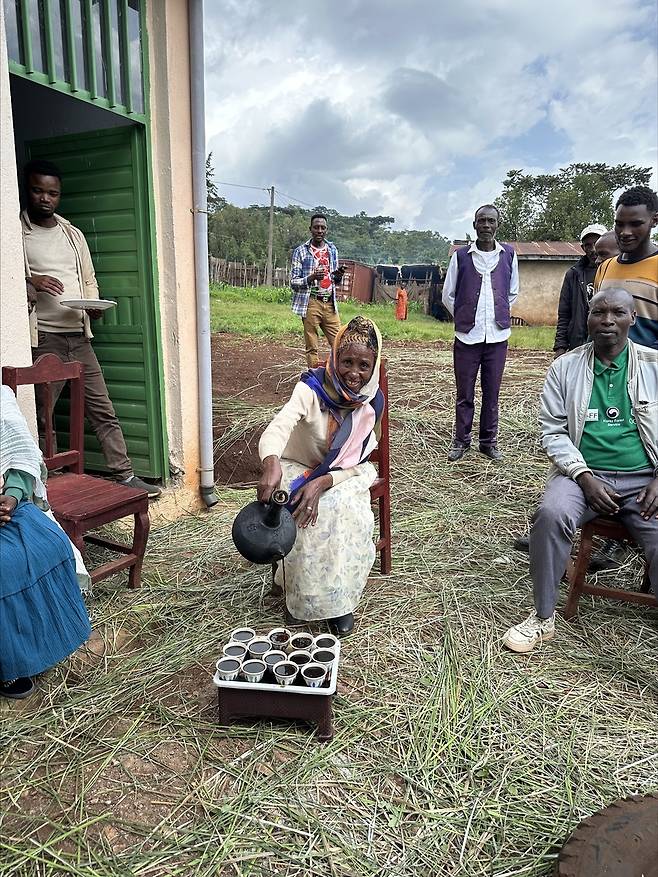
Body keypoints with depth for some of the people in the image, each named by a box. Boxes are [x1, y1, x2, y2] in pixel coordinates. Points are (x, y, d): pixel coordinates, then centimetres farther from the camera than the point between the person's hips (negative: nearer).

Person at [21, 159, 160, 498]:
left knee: (102, 410, 5)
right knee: (38, 416, 0)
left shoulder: (73, 234, 17)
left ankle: (124, 475, 11)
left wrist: (93, 306, -1)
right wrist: (30, 283, -19)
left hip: (78, 336, 5)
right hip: (42, 339, -5)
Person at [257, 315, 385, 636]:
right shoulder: (311, 388, -24)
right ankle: (307, 595, -9)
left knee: (346, 511, -28)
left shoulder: (372, 402, -13)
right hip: (298, 467, -1)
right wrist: (271, 464, -64)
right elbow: (279, 426, -42)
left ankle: (339, 599, -11)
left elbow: (355, 460, -12)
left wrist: (322, 483, -32)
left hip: (344, 474, 2)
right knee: (303, 513, -31)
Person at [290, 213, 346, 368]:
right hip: (311, 303, -4)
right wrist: (312, 277, -21)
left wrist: (338, 275, -3)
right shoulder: (301, 251, -1)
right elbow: (293, 282, -3)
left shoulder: (332, 250, 13)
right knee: (312, 348, -1)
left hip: (330, 303, 4)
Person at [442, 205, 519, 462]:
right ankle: (461, 440, 17)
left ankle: (489, 441, 18)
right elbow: (448, 295, 8)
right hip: (467, 336, -1)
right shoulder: (461, 256, 2)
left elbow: (513, 292, 17)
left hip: (497, 336, 1)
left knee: (492, 392, 7)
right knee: (464, 393, 4)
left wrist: (500, 316, 12)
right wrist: (464, 318, 6)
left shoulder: (509, 255, 6)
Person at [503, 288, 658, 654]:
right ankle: (543, 617, -12)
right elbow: (552, 431, 2)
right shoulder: (565, 367, 6)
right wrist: (585, 478, -11)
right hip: (584, 475, 0)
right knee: (551, 514, -31)